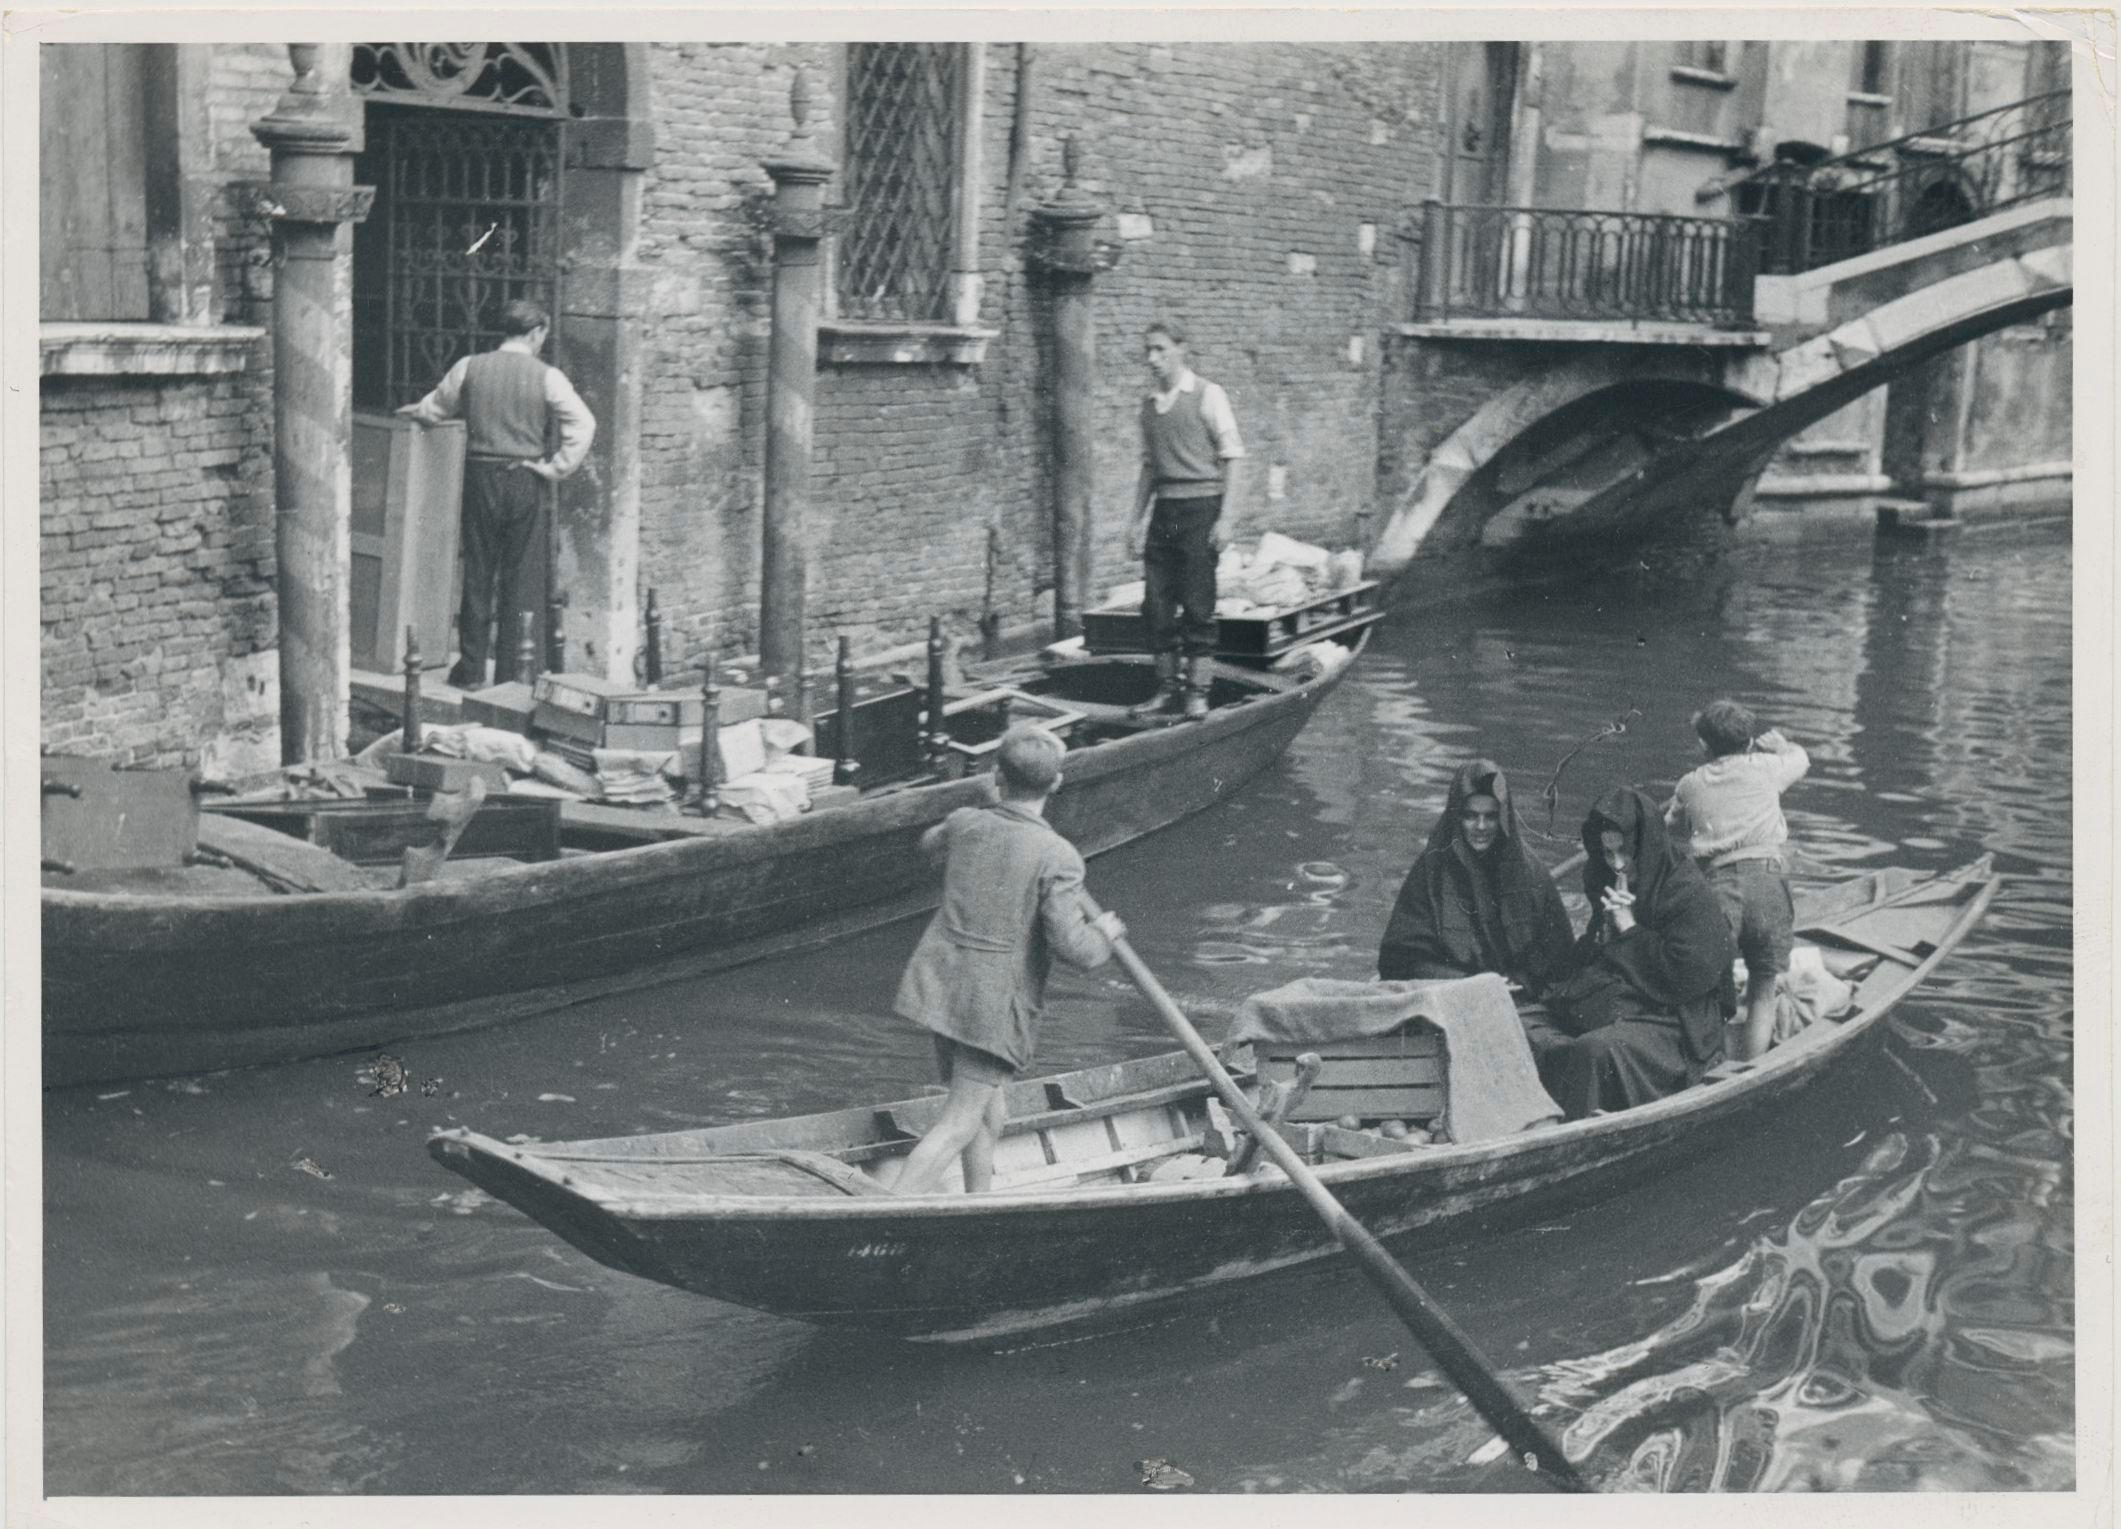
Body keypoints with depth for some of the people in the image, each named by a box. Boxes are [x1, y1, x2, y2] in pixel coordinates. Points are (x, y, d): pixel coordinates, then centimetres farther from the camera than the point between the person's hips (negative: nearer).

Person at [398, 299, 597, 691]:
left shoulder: (469, 368, 0)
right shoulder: (547, 376, -5)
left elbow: (434, 409, 14)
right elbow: (583, 424, -14)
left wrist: (414, 410, 36)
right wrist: (557, 468, -5)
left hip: (481, 478, 1)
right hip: (525, 481, -1)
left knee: (477, 574, 9)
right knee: (518, 577, 6)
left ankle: (471, 669, 11)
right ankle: (509, 671, 9)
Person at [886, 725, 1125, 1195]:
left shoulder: (965, 824, -1)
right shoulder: (1056, 858, -16)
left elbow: (930, 846, 25)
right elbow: (1072, 948, -21)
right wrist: (1104, 932, 1)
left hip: (941, 982, 6)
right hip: (997, 1002, -6)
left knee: (987, 1101, 25)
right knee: (959, 1126, -2)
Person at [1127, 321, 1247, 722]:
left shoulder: (1207, 396, -5)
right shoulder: (1149, 404, 13)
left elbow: (1234, 458, -7)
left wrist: (1225, 519, -13)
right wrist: (1138, 521, 14)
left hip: (1200, 506, -6)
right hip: (1163, 509, 6)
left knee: (1197, 605, -4)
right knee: (1156, 605, 4)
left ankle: (1198, 692, 3)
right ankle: (1167, 689, 13)